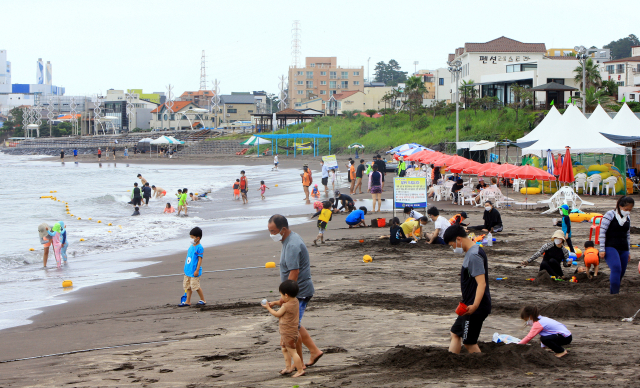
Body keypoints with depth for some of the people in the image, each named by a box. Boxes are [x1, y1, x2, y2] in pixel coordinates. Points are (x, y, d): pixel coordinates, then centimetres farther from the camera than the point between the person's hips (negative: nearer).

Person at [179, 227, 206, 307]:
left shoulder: (199, 248, -15)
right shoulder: (191, 246, 11)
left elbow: (200, 259, -16)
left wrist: (197, 270, -19)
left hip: (194, 272, -8)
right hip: (188, 270, 9)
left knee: (195, 286, -4)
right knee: (188, 286, 11)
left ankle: (203, 300, 10)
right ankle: (188, 301, 18)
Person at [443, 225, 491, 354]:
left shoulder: (474, 256, -21)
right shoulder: (472, 252, 12)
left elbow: (481, 283, -28)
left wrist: (475, 305, -38)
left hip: (476, 308, -11)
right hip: (469, 305, 11)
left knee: (469, 342, -3)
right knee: (455, 334, 18)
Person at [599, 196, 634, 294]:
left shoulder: (628, 219, 15)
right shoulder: (610, 215, -5)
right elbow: (602, 232, -7)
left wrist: (628, 251, 21)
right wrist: (602, 249, -11)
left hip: (623, 249, 7)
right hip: (610, 247, -7)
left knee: (620, 274, 2)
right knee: (616, 269, -24)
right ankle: (614, 294, -25)